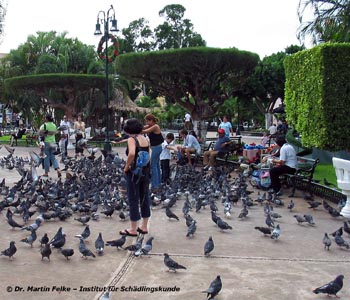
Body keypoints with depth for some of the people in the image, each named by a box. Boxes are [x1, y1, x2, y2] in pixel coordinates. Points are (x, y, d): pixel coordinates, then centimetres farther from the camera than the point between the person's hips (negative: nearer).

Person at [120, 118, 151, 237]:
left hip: (134, 172, -7)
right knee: (144, 197, 14)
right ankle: (144, 227, 24)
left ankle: (133, 229, 9)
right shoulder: (145, 139, 8)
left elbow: (132, 153, -31)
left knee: (133, 199, 2)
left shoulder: (131, 139, -14)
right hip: (146, 171, 7)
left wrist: (126, 167, -18)